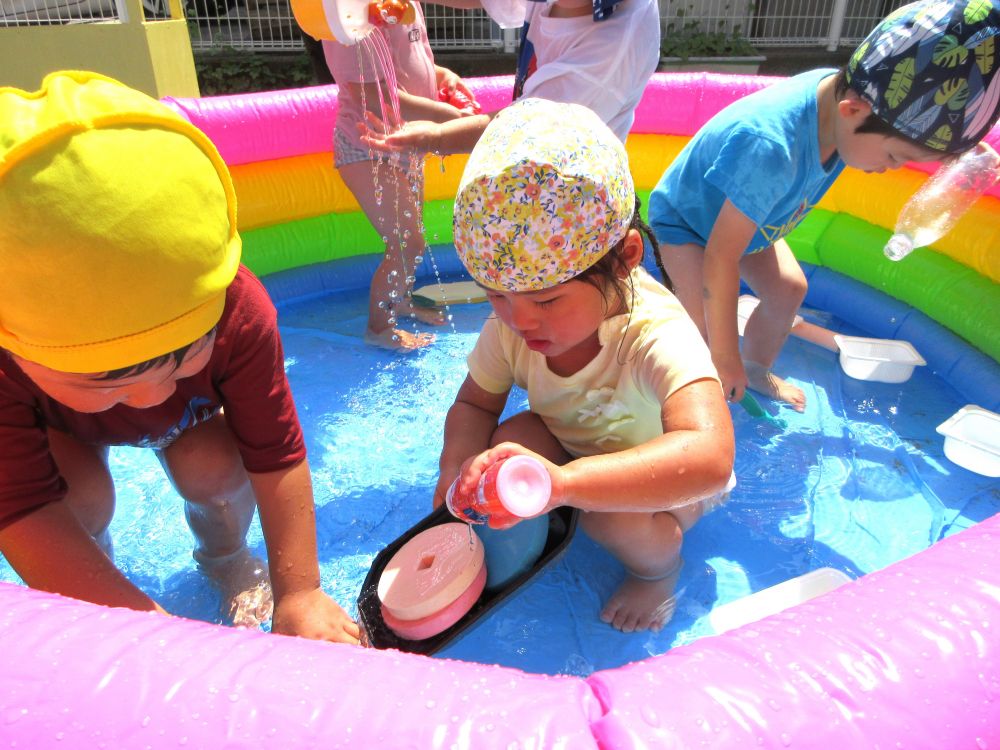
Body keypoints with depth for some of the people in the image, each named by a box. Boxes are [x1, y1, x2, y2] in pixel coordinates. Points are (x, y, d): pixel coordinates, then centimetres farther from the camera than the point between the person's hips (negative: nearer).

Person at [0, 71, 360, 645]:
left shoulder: (239, 311, -39)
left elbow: (277, 456, -32)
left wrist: (298, 594, -33)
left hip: (194, 407, 1)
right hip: (51, 425, -1)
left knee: (215, 467, -25)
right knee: (82, 495, -28)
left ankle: (226, 559, 8)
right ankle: (83, 601, 5)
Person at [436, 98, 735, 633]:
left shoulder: (657, 335, -41)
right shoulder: (510, 323, -22)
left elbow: (709, 458, -57)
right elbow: (474, 404, -7)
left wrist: (564, 481, -69)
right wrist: (458, 467, -30)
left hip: (658, 480, -4)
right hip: (568, 449, 4)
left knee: (615, 521, -33)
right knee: (510, 440, -25)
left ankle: (660, 567, 4)